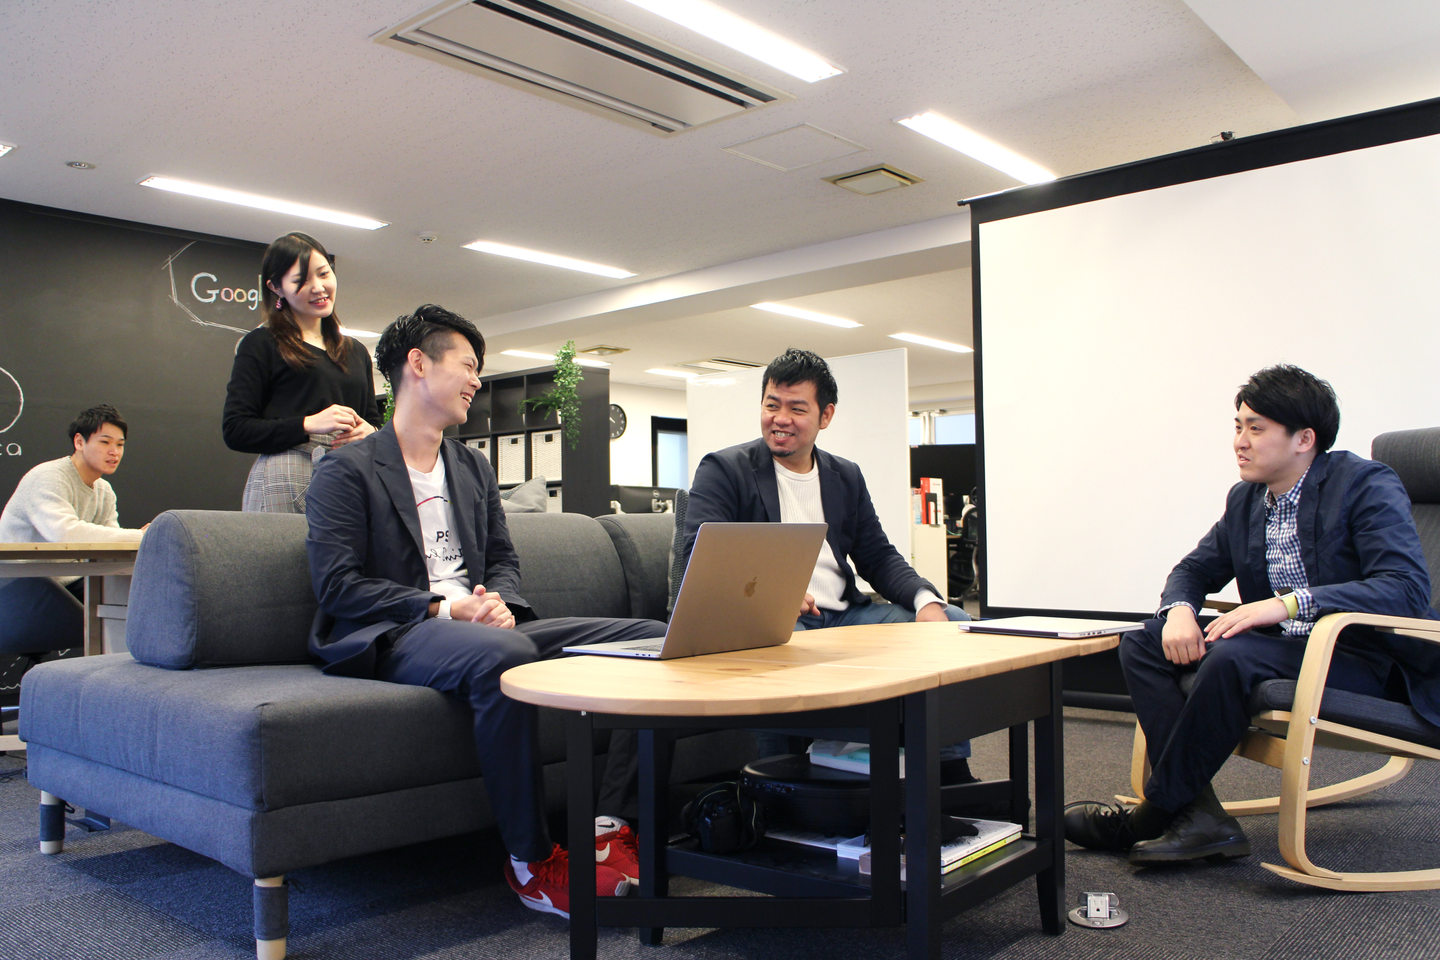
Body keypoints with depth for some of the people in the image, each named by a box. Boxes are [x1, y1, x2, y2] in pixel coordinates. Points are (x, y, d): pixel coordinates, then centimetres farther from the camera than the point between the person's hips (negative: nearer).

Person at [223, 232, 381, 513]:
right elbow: (235, 431, -2)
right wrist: (308, 424, -14)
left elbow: (374, 421, 23)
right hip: (284, 483, -4)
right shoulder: (261, 344, 5)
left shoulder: (356, 352, 22)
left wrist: (369, 432, -1)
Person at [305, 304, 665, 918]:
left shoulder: (475, 468, 23)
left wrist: (499, 604, -5)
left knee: (652, 637, -11)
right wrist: (443, 608, -17)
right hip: (391, 638, -6)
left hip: (482, 628, 7)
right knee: (503, 654, -42)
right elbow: (338, 585, -7)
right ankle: (532, 862, -26)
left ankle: (604, 826, -15)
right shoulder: (347, 470, 3)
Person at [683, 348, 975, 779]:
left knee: (952, 622, -8)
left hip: (843, 615, 6)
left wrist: (925, 598, -5)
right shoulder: (723, 469, 1)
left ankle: (950, 770, -1)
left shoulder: (846, 477, 19)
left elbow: (878, 557, 16)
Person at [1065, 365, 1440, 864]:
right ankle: (1198, 816, -21)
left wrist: (1289, 602, -34)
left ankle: (1155, 815, -19)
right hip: (1276, 646, 8)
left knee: (1232, 655, -34)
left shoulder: (1367, 485, -10)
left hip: (1357, 660, -7)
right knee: (1141, 641, -10)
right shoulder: (1246, 497, 10)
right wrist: (1179, 611, -9)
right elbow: (1196, 569, 17)